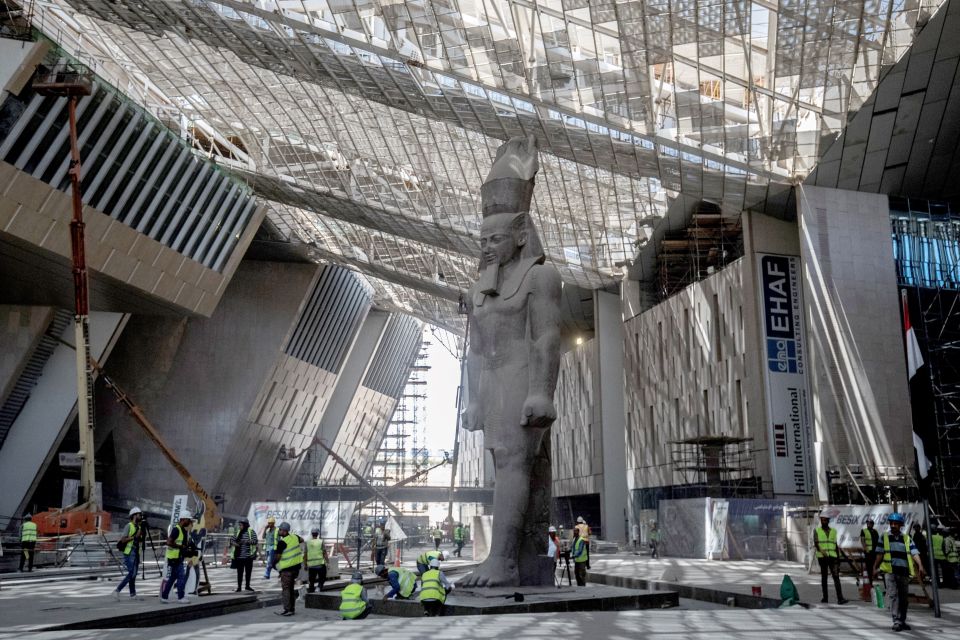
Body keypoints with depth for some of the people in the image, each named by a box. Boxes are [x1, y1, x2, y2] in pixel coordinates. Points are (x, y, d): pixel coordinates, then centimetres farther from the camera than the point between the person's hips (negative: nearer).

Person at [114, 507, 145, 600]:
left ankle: (133, 594, 10)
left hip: (136, 553, 8)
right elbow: (123, 540, -17)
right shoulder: (128, 526, -10)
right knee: (131, 573, -13)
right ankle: (117, 590, -7)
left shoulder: (139, 527, 13)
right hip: (129, 553, -8)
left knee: (133, 574, 8)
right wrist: (134, 537, -21)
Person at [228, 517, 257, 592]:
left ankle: (247, 585, 24)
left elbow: (254, 540, -13)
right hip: (239, 556, 2)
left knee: (248, 571, 9)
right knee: (240, 572, 4)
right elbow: (232, 540, 12)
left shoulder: (251, 531, -3)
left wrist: (246, 541, -26)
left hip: (248, 555, -2)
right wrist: (234, 543, -10)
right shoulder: (238, 532, 9)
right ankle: (239, 587, 11)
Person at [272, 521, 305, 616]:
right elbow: (302, 540, 27)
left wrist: (274, 563, 1)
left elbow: (277, 556, -16)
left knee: (285, 589, -3)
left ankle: (287, 610, -6)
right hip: (296, 566, 8)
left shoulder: (282, 542, -18)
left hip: (287, 568, -8)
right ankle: (292, 608, 20)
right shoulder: (294, 537, 5)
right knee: (291, 588, 16)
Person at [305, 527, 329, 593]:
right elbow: (325, 554, -6)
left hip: (311, 565, 3)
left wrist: (305, 565, 16)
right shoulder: (321, 542, -4)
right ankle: (319, 587, -14)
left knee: (311, 580, 13)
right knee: (322, 578, 11)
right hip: (320, 564, -3)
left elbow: (305, 555, 7)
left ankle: (310, 593, 10)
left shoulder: (307, 543, 4)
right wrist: (327, 562, 1)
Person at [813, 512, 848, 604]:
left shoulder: (833, 531, 13)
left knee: (836, 576, -8)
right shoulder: (817, 531, 5)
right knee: (824, 576, 4)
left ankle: (840, 598, -16)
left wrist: (838, 558, 13)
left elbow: (835, 545, 16)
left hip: (832, 557, 1)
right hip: (822, 557, -1)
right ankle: (825, 597, 11)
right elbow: (816, 543, -8)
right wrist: (821, 551, -26)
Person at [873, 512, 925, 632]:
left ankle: (902, 621, 23)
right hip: (890, 571, -3)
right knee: (893, 595, -12)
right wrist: (875, 567, 0)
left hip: (904, 572, 3)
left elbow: (914, 553, -1)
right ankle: (897, 621, -15)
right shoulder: (884, 537, 8)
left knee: (904, 598, 10)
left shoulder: (907, 538, 11)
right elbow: (880, 554, 7)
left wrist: (920, 565, -16)